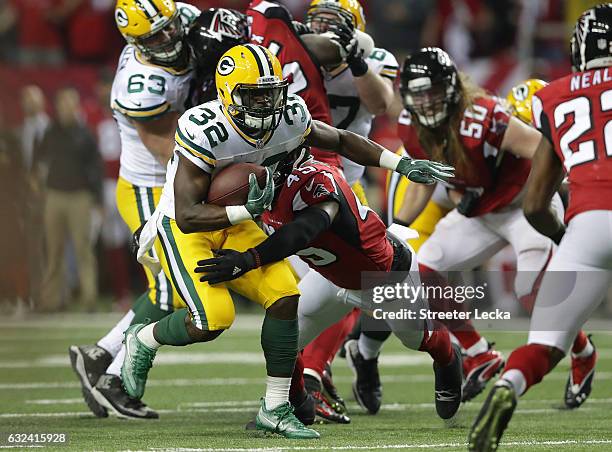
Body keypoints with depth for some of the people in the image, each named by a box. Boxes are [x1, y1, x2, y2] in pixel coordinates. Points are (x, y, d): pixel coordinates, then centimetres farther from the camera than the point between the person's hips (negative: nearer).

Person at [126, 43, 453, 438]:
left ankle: (276, 409, 0)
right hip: (182, 228, -6)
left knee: (285, 297, -11)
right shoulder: (203, 131, -31)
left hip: (234, 227, 6)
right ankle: (143, 341, 10)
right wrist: (245, 211, -41)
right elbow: (188, 216, -31)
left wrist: (403, 164, 1)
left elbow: (340, 140, 7)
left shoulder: (288, 119, -13)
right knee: (213, 319, -22)